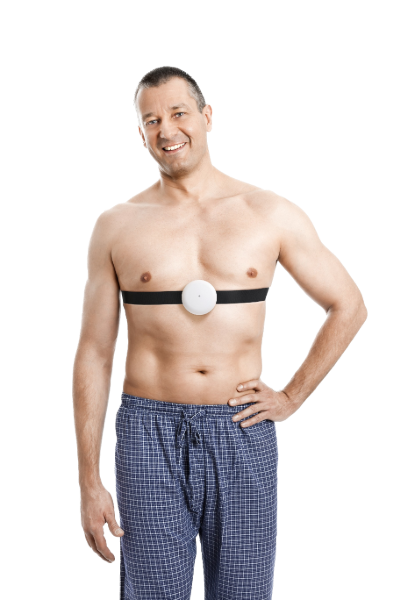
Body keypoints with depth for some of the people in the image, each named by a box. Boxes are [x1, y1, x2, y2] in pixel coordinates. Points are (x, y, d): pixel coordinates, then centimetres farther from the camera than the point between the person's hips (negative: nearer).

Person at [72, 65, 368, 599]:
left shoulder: (273, 214, 2)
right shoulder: (117, 226, 3)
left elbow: (349, 307, 11)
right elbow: (93, 353, 4)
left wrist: (291, 397, 5)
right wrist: (89, 481, 2)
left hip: (244, 434, 1)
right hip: (150, 435, 0)